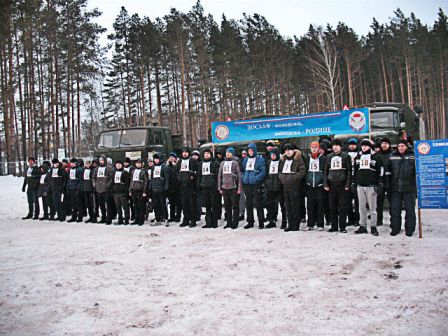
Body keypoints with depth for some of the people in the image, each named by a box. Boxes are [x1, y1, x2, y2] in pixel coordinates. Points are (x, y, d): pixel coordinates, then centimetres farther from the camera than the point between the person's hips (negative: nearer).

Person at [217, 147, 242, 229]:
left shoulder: (235, 163, -1)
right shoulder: (222, 163, 14)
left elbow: (239, 175, -5)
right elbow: (219, 175, 16)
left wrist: (239, 188, -10)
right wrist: (220, 187, 10)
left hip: (233, 188, -5)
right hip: (225, 188, 5)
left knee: (235, 206, -1)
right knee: (227, 206, 9)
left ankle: (235, 223, 4)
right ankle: (228, 222, 17)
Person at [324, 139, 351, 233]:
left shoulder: (346, 156, 3)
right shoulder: (329, 157, 13)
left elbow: (349, 171, -1)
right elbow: (325, 171, 13)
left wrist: (347, 184, -9)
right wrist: (325, 184, 3)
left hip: (342, 185, -3)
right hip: (331, 185, 3)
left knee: (343, 207, -2)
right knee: (332, 207, 5)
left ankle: (342, 227, 4)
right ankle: (334, 226, 12)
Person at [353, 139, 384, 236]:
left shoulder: (376, 157, 1)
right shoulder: (358, 157, 14)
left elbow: (380, 171, -1)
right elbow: (354, 171, 18)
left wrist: (380, 184, -8)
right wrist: (353, 183, 13)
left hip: (371, 185, -4)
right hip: (360, 186, 4)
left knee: (372, 208, -1)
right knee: (362, 207, 7)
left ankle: (373, 227, 5)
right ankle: (362, 226, 13)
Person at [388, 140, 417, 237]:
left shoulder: (412, 156, 0)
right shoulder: (392, 157, 9)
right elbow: (388, 170, 14)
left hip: (409, 188, -3)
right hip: (395, 188, 3)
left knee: (410, 209, 5)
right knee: (395, 209, 6)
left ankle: (409, 228, 13)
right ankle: (395, 228, 16)